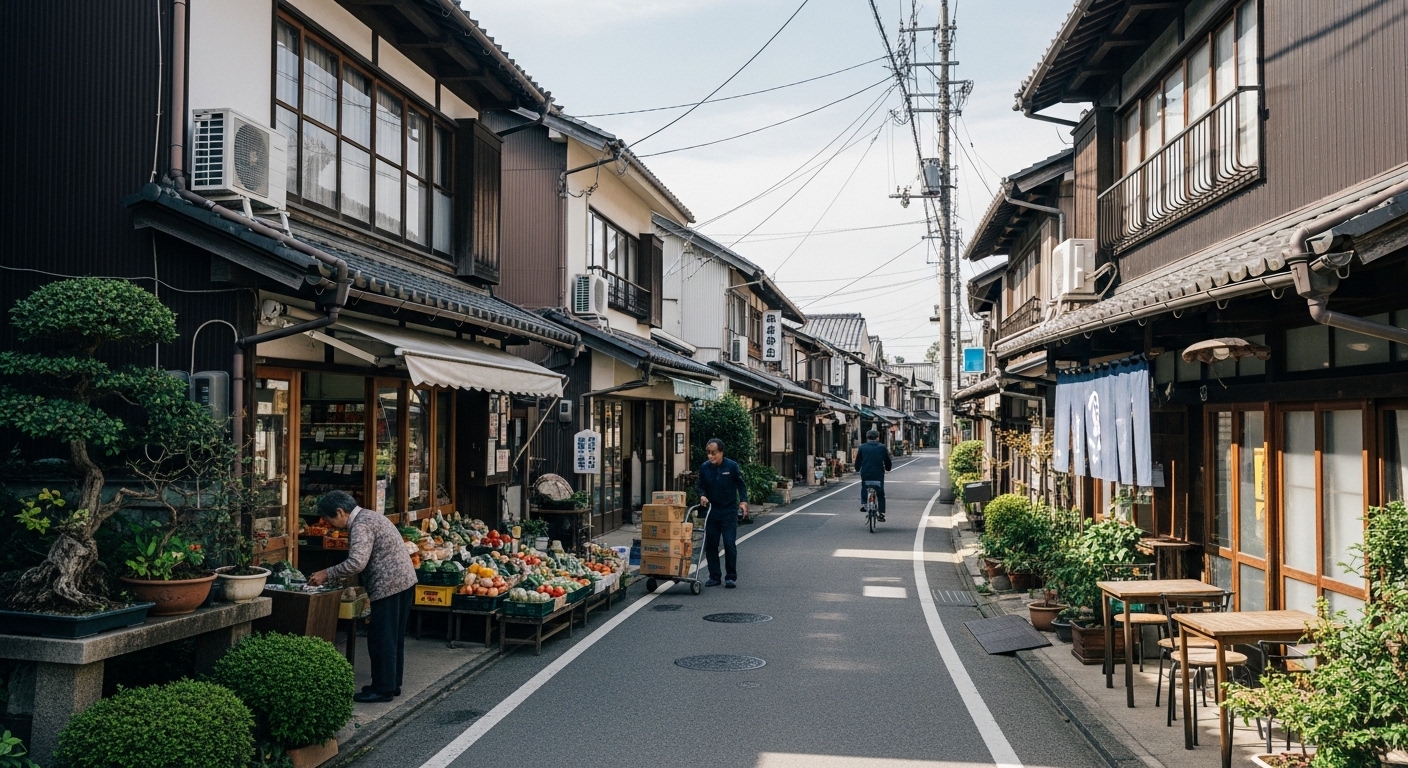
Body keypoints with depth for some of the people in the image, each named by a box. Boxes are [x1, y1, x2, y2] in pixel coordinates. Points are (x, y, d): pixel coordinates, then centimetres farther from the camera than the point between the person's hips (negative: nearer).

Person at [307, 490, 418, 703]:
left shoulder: (360, 526, -16)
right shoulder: (368, 516, 16)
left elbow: (357, 562, -28)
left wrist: (327, 574, -19)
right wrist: (337, 575, 16)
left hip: (388, 585, -10)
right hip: (403, 580, 10)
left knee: (381, 638, -2)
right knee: (394, 637, 16)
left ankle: (383, 689, 5)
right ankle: (392, 684, 25)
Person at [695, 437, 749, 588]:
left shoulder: (732, 466, -10)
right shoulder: (704, 467, -1)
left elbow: (741, 485, 0)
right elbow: (701, 486, 10)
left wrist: (743, 501, -11)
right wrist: (702, 496, -10)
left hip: (729, 512, -3)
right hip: (712, 510, 4)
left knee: (730, 544, -4)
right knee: (710, 544, 5)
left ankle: (731, 577, 6)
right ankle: (714, 577, 15)